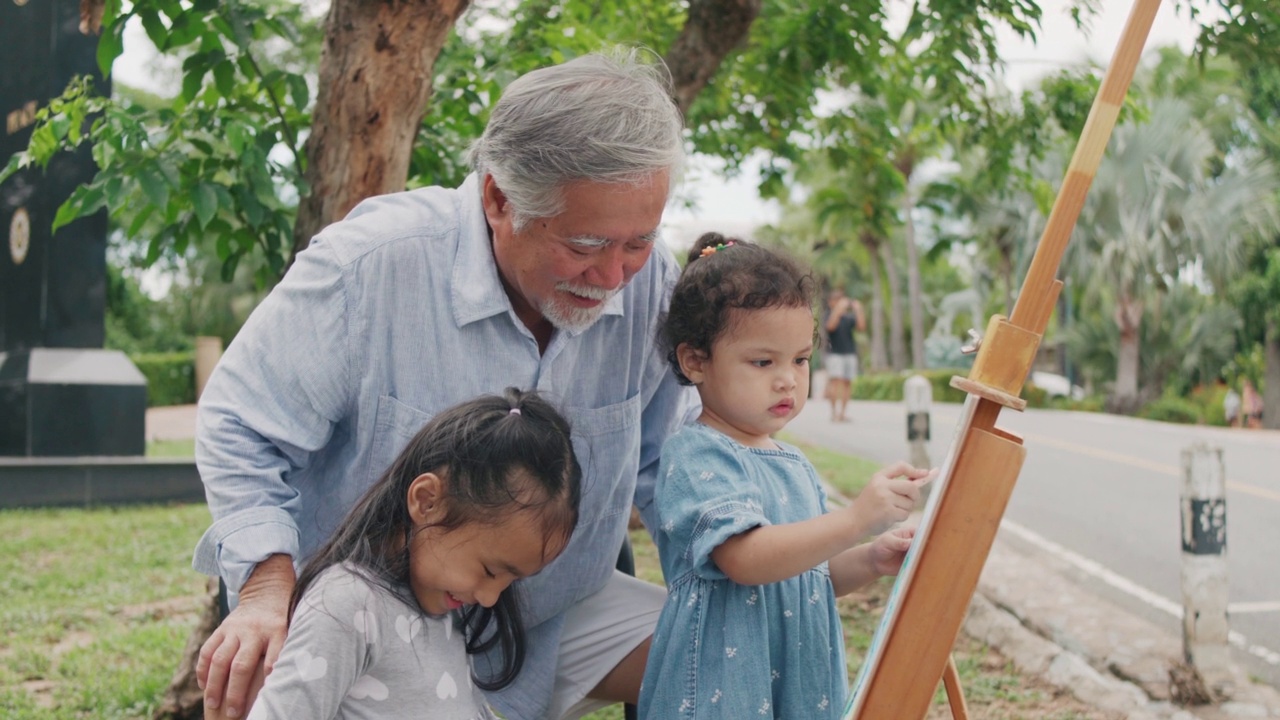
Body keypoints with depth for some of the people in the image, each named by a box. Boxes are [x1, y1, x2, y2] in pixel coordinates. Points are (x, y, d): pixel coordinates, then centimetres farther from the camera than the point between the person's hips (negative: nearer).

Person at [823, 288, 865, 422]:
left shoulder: (849, 318, 11)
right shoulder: (828, 315, 2)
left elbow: (861, 327, -1)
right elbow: (830, 326, -19)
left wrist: (858, 310, -6)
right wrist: (838, 309, -23)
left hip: (850, 352, 4)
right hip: (834, 353, -4)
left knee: (847, 382, 1)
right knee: (835, 380, -15)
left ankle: (842, 413, 3)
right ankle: (834, 412, -16)